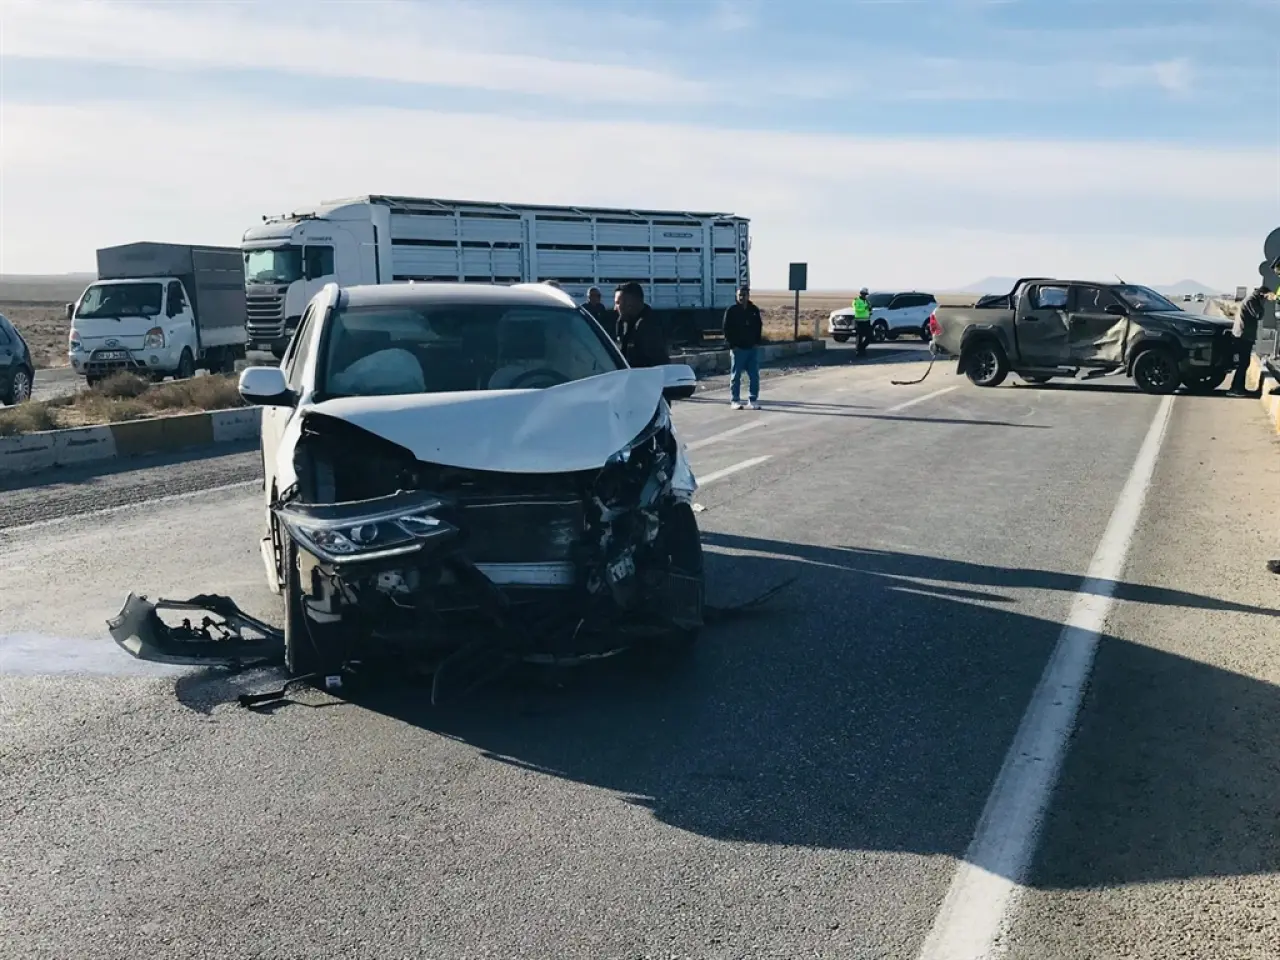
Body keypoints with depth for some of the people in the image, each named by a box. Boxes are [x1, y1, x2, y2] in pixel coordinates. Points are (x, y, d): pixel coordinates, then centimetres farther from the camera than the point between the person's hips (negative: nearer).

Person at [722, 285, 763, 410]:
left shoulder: (754, 310, 7)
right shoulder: (731, 311, -4)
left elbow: (759, 327, 14)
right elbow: (726, 329, -4)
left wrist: (757, 342, 4)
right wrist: (732, 345, -10)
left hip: (753, 348, 4)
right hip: (737, 348, -4)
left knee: (754, 376, 3)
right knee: (736, 376, 2)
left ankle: (753, 400, 10)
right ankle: (735, 401, 9)